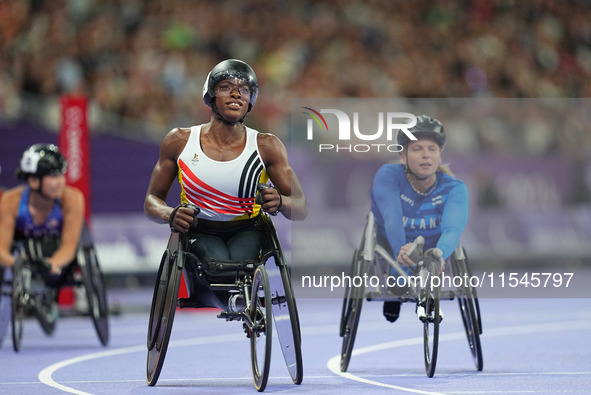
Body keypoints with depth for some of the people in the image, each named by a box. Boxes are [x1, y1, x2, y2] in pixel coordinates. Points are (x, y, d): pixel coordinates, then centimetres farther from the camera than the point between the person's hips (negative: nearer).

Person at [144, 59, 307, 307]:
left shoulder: (267, 146, -3)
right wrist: (171, 215, -21)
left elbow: (301, 208, -4)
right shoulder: (179, 142, -2)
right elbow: (152, 200, 4)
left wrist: (280, 202, -29)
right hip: (199, 234, 0)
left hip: (245, 233, 0)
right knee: (219, 263, -34)